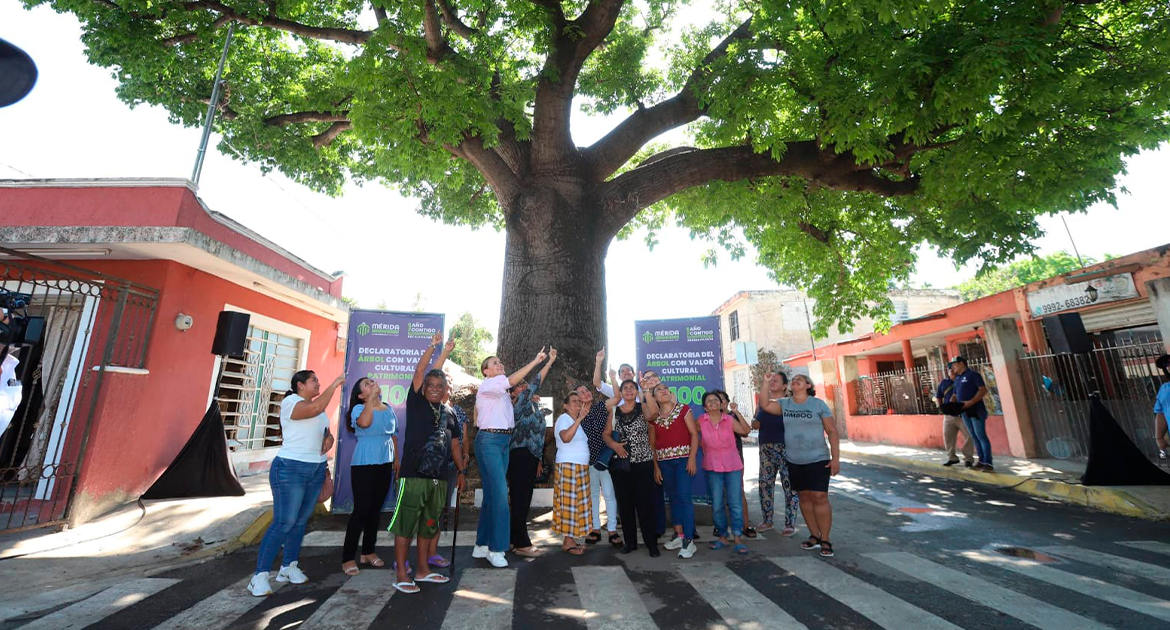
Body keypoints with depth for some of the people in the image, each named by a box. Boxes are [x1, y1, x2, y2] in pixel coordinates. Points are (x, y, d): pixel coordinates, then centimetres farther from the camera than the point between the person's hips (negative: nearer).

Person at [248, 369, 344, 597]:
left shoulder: (317, 406, 13)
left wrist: (329, 439, -1)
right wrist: (334, 385, -24)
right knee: (283, 523, -7)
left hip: (316, 470, 8)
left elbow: (325, 431, 22)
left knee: (301, 521, 12)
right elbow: (315, 408, -31)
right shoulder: (290, 402, -11)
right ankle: (260, 576, 3)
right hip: (290, 469, -8)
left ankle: (289, 567, 24)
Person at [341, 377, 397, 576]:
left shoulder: (389, 409, 9)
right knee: (361, 510, -4)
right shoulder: (359, 408, -8)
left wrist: (397, 461, 16)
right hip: (363, 465, -5)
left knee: (376, 509, 13)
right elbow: (364, 422, -32)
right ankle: (348, 558, 10)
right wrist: (372, 397, -26)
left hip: (385, 464, 6)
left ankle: (368, 552, 27)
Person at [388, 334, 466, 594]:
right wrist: (433, 346, -13)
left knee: (428, 526, 16)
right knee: (405, 525, 2)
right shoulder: (416, 403, -2)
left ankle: (423, 569, 28)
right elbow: (419, 372, -13)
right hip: (413, 475, -5)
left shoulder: (449, 413, 11)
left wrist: (461, 470, 18)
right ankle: (401, 575, 14)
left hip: (438, 478, 6)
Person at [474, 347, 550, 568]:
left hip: (504, 441, 8)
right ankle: (496, 549, -2)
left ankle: (481, 545, 21)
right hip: (489, 440, -8)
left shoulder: (502, 391, 19)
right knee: (499, 493, -11)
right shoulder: (486, 385, -9)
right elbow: (511, 380, -24)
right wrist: (535, 361, -27)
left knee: (492, 494, 11)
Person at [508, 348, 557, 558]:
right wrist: (549, 361, -19)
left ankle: (517, 539, 24)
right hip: (520, 456, -9)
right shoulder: (518, 404, -9)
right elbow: (535, 384, -19)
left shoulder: (533, 406, 16)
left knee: (524, 500, 14)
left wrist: (538, 458, 20)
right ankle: (521, 544, 2)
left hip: (531, 456, 9)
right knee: (520, 499, -4)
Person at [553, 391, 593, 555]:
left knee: (578, 503, 9)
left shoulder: (576, 421, 18)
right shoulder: (564, 419, -9)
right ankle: (568, 541, 0)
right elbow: (565, 438, -30)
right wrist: (579, 420, -34)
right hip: (568, 466, -9)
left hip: (580, 467, 9)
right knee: (569, 502, -6)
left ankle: (572, 538, 15)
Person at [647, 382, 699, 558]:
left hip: (683, 459, -4)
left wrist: (692, 458, -13)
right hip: (664, 461, 4)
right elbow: (652, 443, 10)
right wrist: (656, 467, 6)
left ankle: (688, 540, -3)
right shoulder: (653, 416, 8)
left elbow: (694, 433, -4)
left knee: (683, 496, -11)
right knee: (673, 498, 11)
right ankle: (679, 535, 23)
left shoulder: (683, 409, 1)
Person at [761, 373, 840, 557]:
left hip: (817, 459, -4)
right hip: (794, 461, 4)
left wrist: (836, 458, -9)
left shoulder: (818, 404, -6)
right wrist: (766, 382, -10)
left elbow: (832, 431, -5)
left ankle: (825, 541, 5)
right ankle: (814, 536, 21)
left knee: (819, 497, -6)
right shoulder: (784, 403, 4)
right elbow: (764, 405, -8)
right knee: (804, 497, 9)